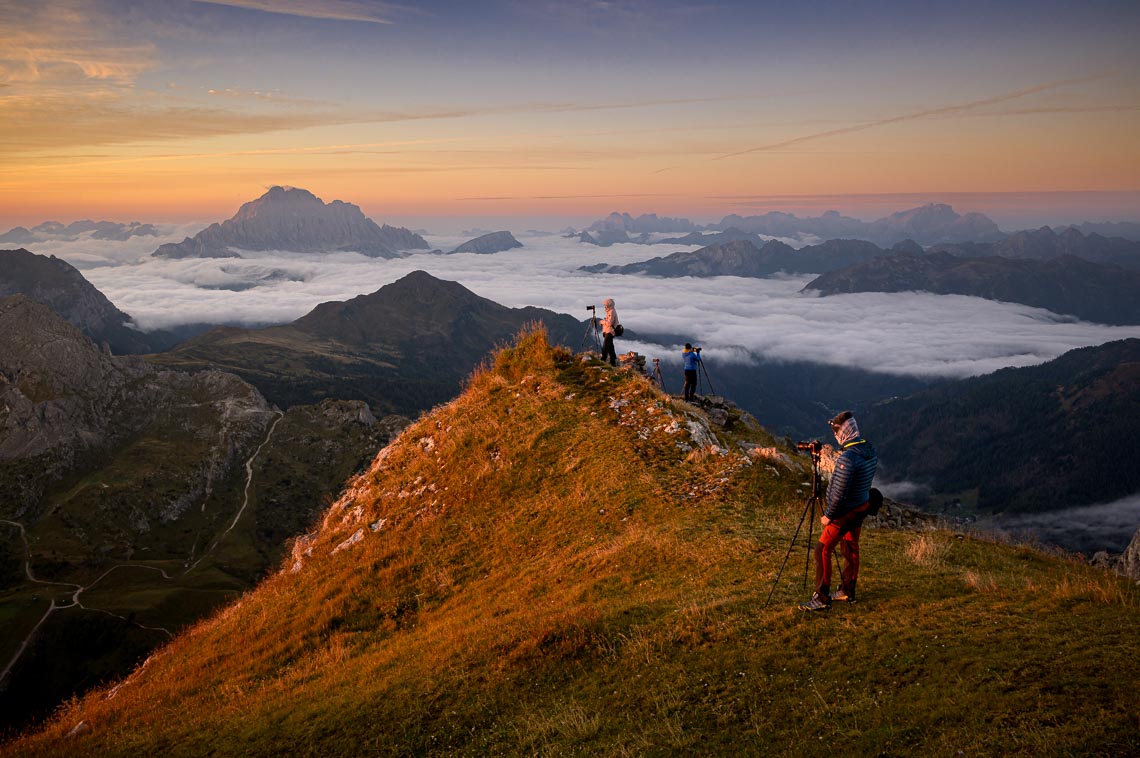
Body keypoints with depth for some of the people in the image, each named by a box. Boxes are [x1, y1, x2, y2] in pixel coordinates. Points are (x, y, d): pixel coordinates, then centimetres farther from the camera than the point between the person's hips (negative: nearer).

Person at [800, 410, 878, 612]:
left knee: (823, 550, -3)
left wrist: (828, 515, -14)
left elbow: (839, 494, -26)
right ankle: (847, 592, 30)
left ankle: (822, 598, -2)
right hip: (862, 507, 9)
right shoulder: (870, 450, -1)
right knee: (850, 548, 19)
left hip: (845, 512, -9)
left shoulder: (848, 458, -28)